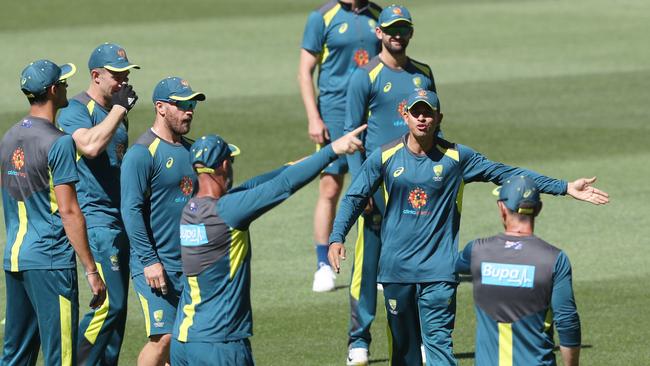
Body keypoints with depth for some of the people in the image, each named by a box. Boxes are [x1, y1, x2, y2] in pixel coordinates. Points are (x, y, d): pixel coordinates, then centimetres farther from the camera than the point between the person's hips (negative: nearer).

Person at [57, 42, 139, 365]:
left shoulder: (115, 113, 18)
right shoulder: (76, 111, -10)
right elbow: (90, 146, -30)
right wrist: (119, 108, -21)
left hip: (119, 217, 9)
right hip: (95, 216, -9)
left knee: (117, 305, 9)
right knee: (111, 302, -15)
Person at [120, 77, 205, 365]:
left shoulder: (190, 151, 14)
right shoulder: (142, 153, -10)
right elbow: (131, 210, -15)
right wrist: (149, 261, -19)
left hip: (192, 264, 7)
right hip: (156, 264, -7)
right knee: (163, 337, -14)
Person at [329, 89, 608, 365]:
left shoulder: (456, 157, 0)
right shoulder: (384, 157, 2)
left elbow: (507, 174, 4)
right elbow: (354, 198, 9)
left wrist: (565, 188, 2)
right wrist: (336, 239, -6)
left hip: (438, 269, -2)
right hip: (395, 268, 2)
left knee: (437, 340, -12)